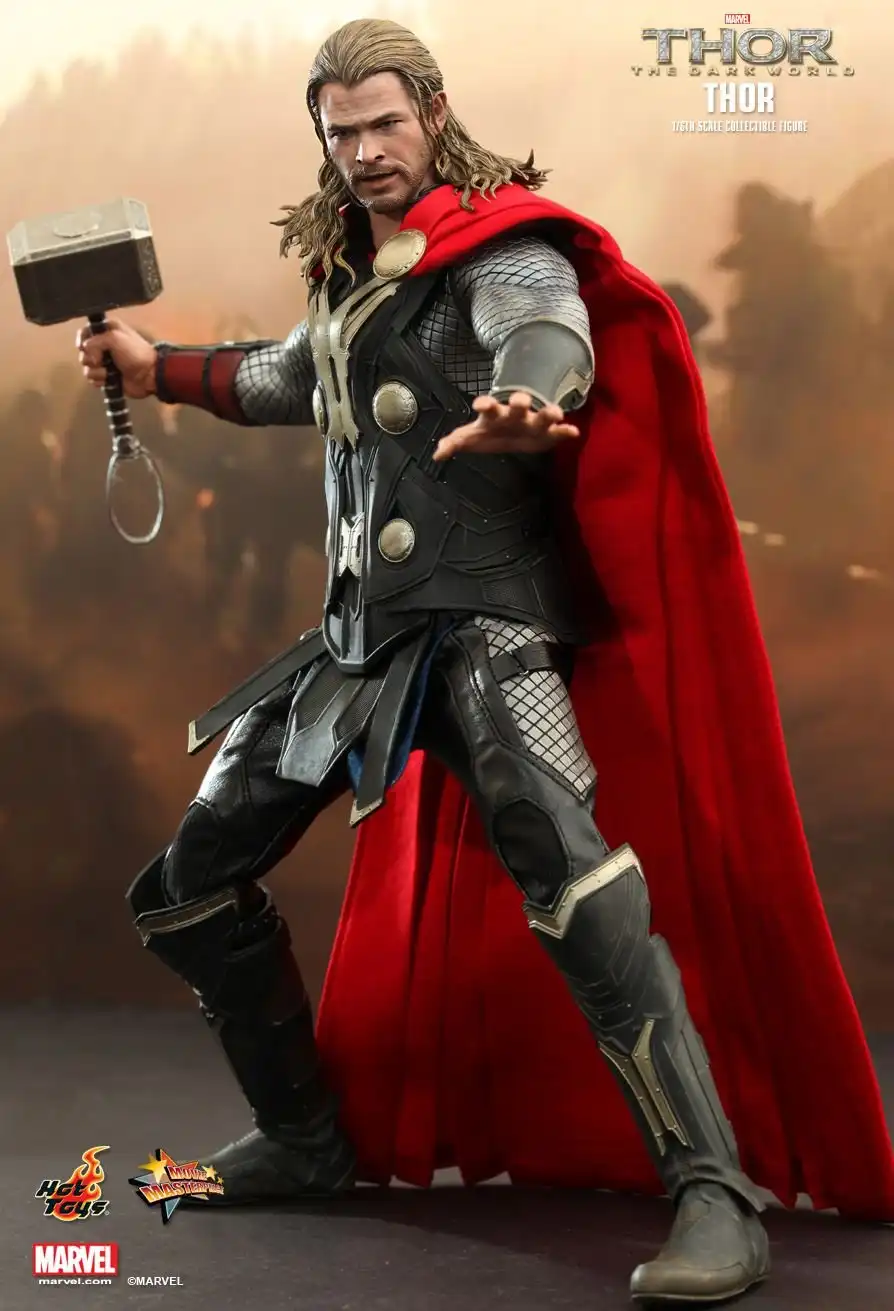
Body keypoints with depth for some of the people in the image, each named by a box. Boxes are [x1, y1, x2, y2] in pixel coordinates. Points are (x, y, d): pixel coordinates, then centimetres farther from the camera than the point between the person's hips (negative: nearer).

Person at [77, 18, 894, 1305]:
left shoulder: (501, 242, -5)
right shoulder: (348, 268, 18)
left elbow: (553, 349, -28)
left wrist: (525, 414, -51)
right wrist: (154, 366, 40)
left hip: (482, 615, -8)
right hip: (362, 630, 8)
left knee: (563, 868, -31)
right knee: (191, 884, 10)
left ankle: (716, 1193, -25)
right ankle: (312, 1139, 26)